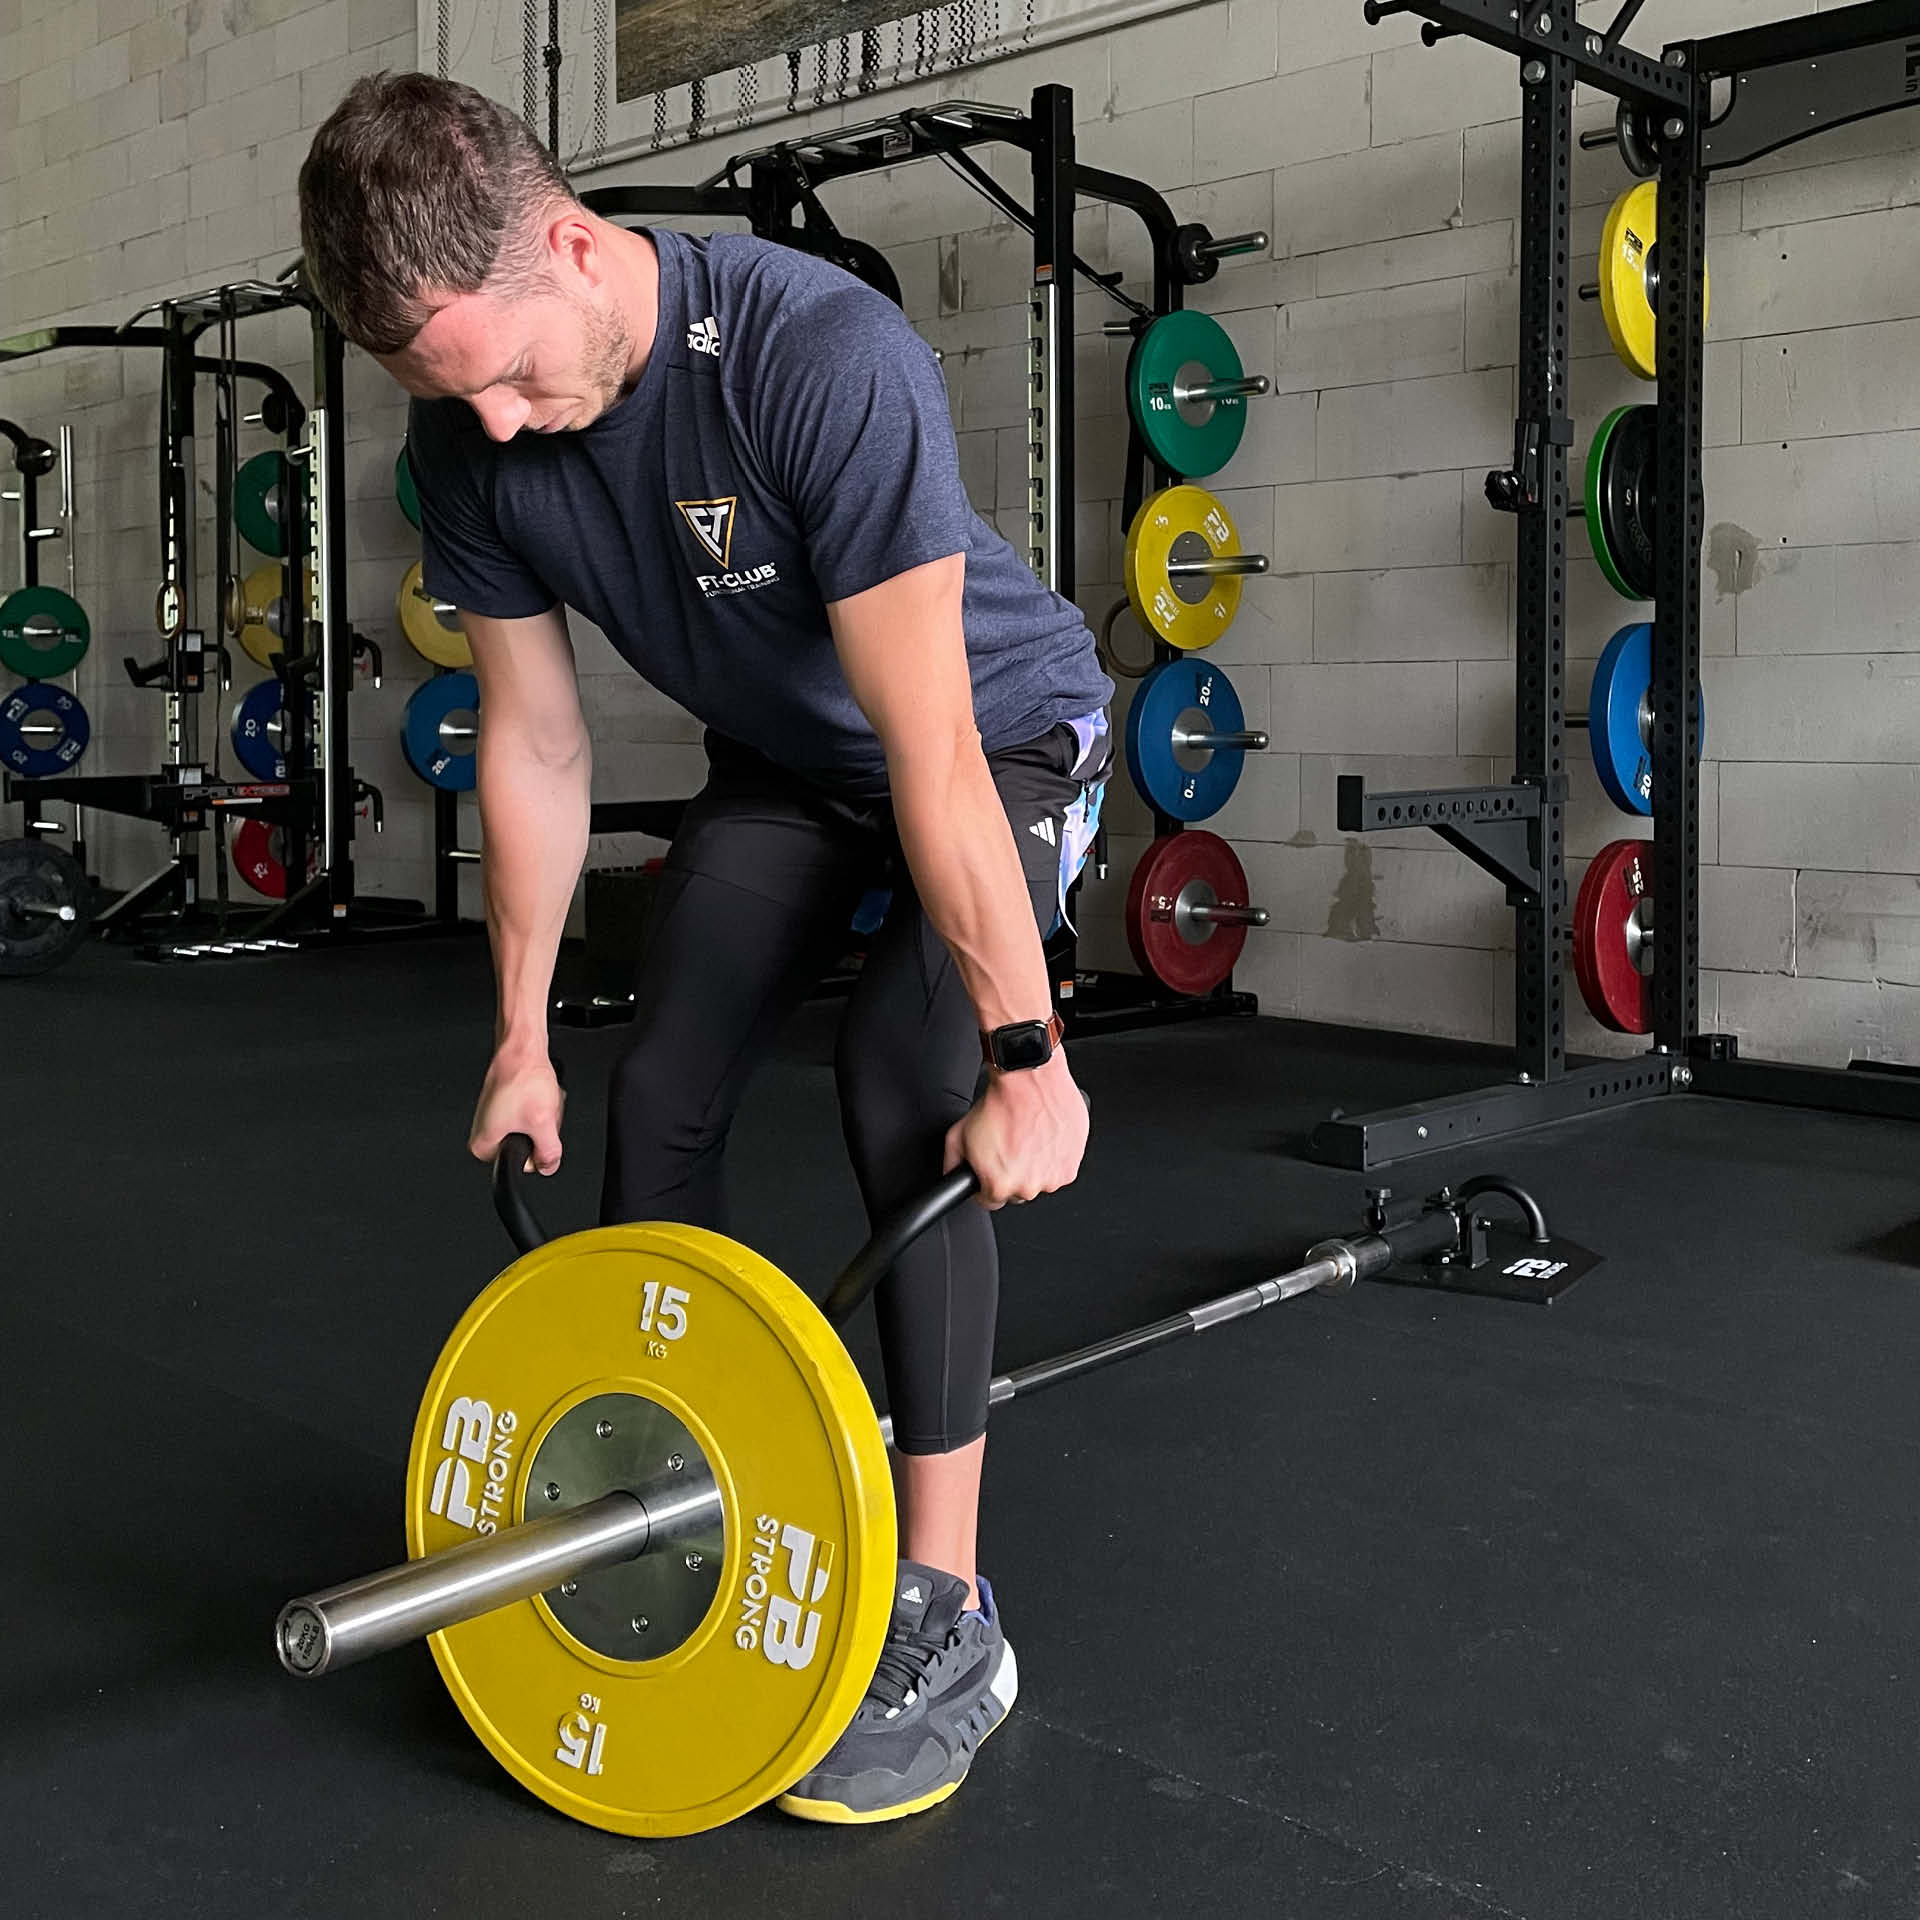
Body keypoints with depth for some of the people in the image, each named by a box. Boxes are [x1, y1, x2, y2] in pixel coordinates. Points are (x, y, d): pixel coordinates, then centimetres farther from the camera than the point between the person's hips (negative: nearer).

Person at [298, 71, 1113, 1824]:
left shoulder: (823, 361, -36)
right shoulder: (471, 446, -16)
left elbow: (928, 739, -35)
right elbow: (536, 742, -6)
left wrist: (1025, 1055, -30)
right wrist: (521, 1037, -1)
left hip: (998, 730, -6)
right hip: (779, 757, 6)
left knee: (902, 1089, -22)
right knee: (661, 1091, -2)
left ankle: (944, 1622, -12)